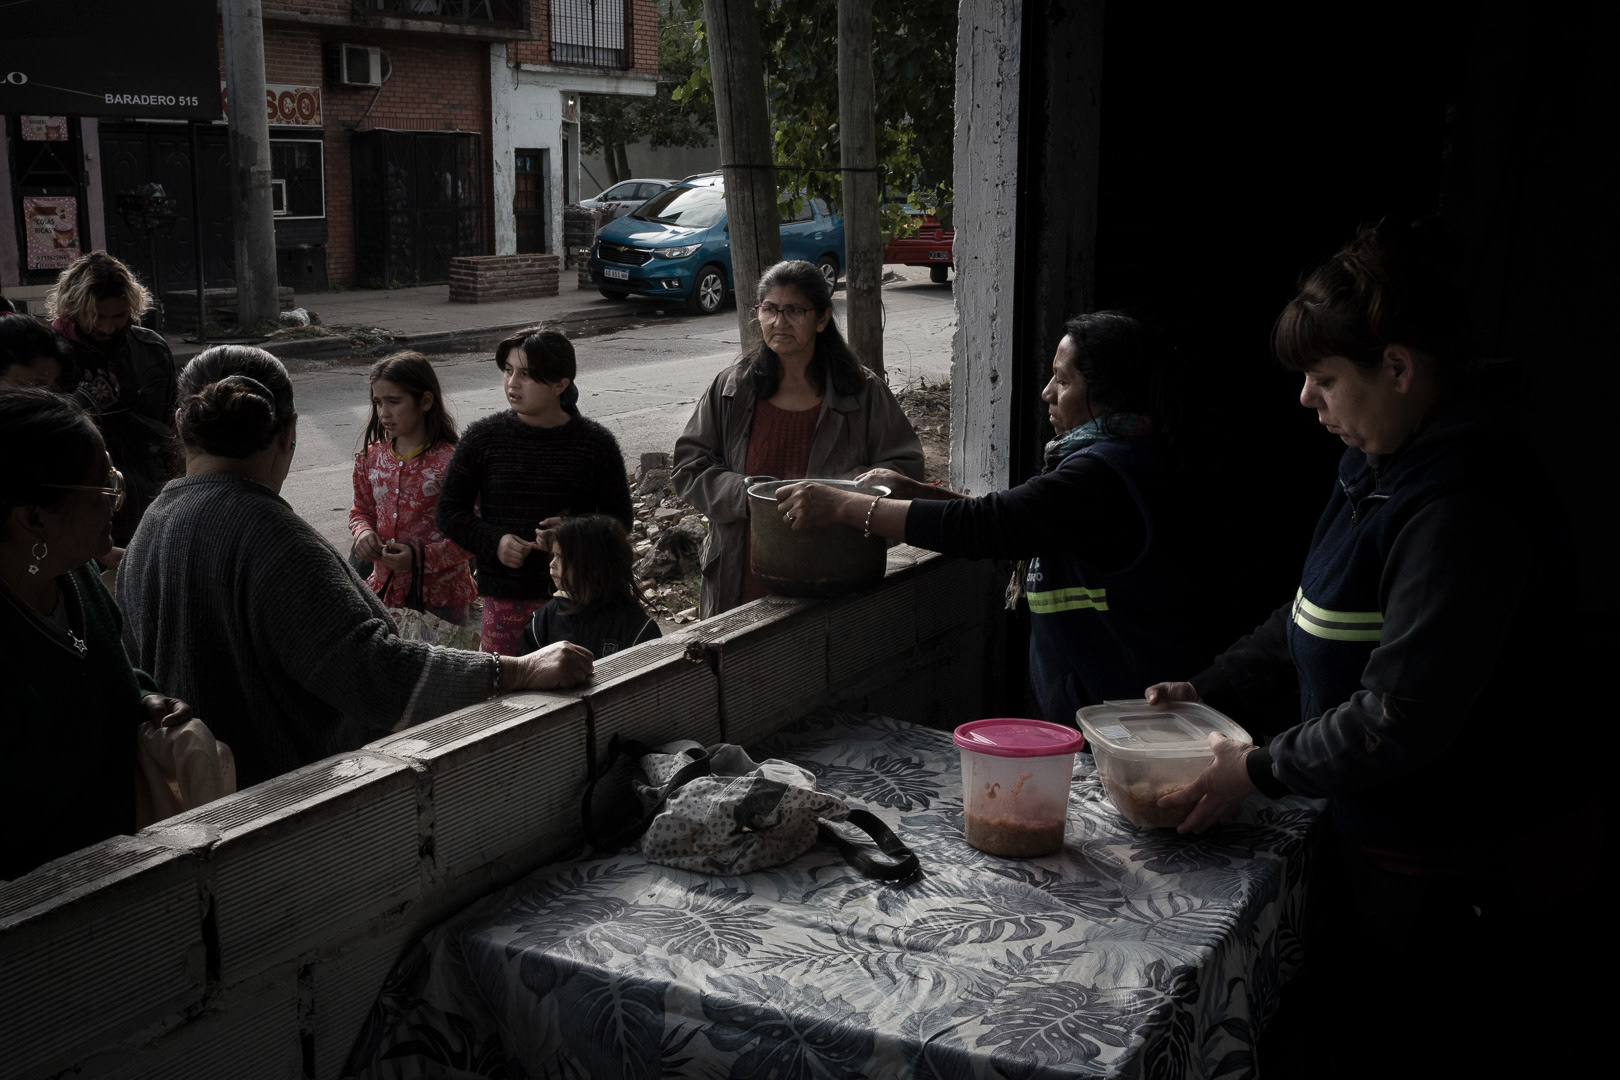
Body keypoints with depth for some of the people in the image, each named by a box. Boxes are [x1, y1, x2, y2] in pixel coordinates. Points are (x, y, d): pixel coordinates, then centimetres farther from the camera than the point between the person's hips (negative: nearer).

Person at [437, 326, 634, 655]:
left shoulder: (596, 443, -1)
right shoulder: (483, 438, 0)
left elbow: (619, 518, 5)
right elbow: (450, 511, 6)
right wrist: (494, 541, -12)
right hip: (505, 599, 0)